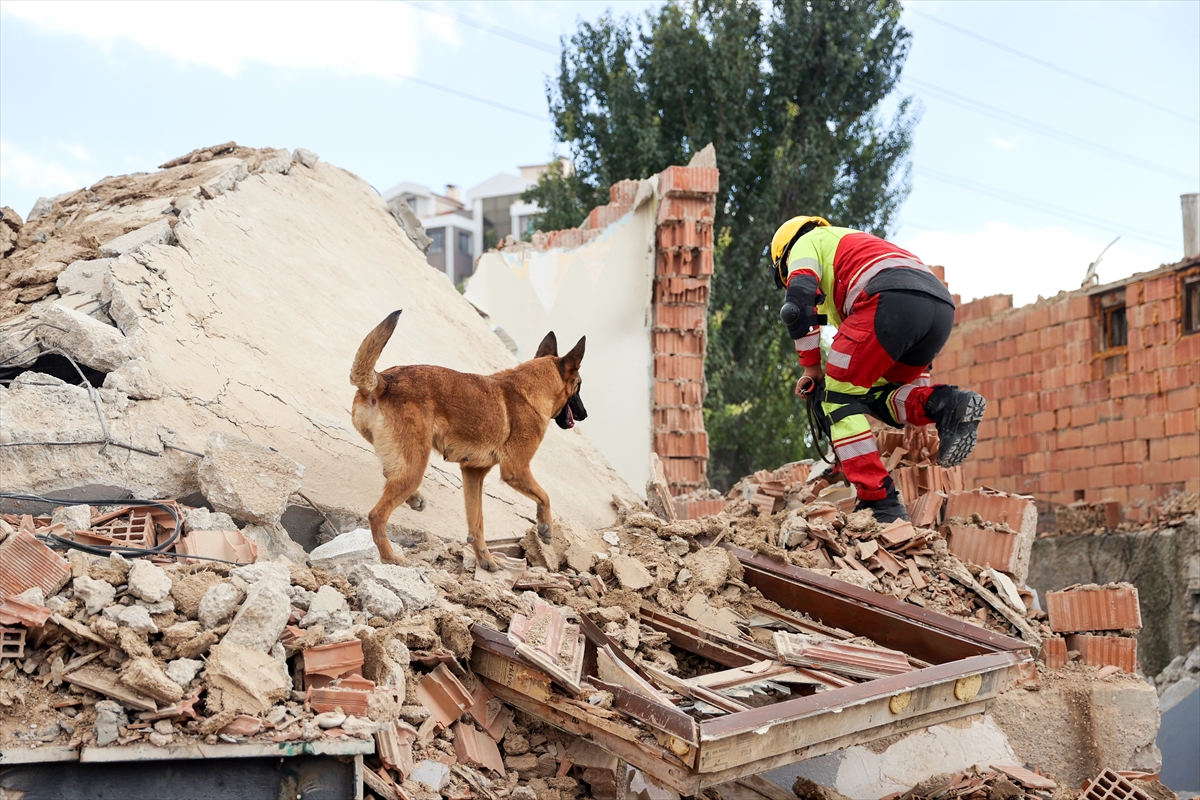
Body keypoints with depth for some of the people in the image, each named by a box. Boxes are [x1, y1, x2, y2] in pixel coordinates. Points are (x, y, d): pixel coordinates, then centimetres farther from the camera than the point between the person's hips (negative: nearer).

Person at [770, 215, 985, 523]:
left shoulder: (806, 244, 23)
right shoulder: (855, 244, 46)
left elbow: (798, 304, 3)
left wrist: (811, 366, 14)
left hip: (893, 299, -8)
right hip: (942, 305, 8)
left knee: (841, 398, 3)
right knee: (877, 396, 21)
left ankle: (881, 505, -8)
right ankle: (947, 405, -8)